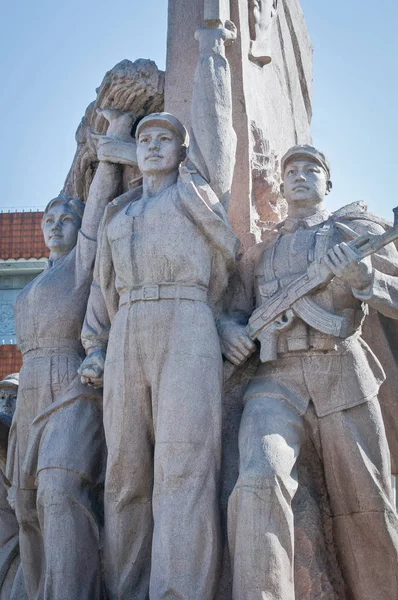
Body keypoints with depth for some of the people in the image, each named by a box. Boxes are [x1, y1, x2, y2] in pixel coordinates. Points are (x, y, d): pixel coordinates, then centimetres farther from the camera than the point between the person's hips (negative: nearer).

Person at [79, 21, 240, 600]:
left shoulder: (199, 185, 17)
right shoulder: (118, 213, 26)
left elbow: (212, 114, 19)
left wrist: (210, 46, 30)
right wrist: (95, 346, 14)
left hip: (187, 328, -4)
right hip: (126, 336, 4)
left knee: (184, 469, -15)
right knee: (126, 474, -1)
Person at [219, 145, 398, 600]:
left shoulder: (358, 230, 16)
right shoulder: (260, 249, 25)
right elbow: (238, 308, 25)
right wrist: (229, 326, 0)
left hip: (343, 375, -1)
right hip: (275, 379, 1)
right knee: (259, 480, -27)